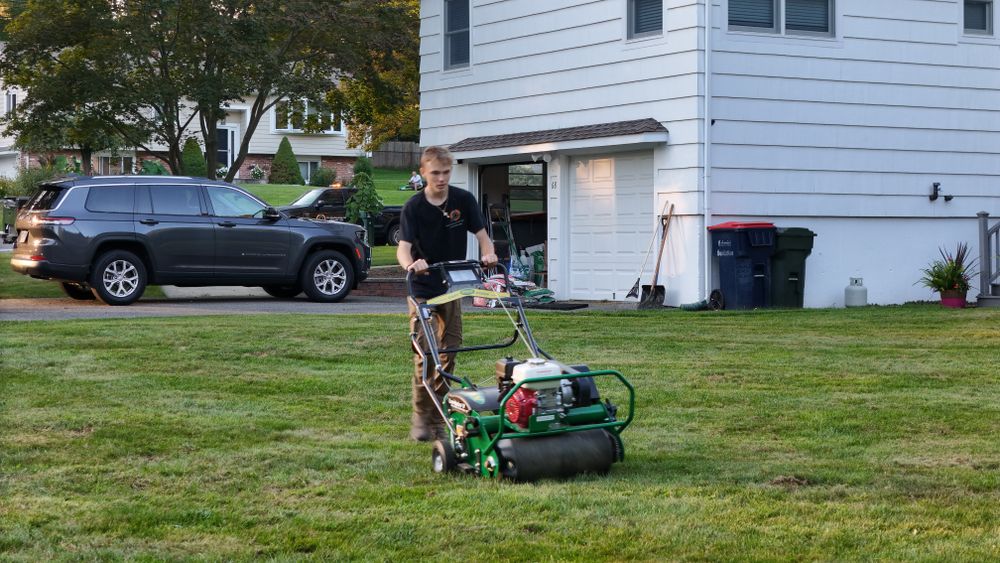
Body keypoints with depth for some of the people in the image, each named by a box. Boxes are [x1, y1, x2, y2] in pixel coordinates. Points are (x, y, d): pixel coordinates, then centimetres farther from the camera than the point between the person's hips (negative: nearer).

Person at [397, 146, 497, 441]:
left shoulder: (464, 200, -3)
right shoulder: (414, 207, -11)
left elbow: (481, 234, -4)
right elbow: (403, 247, -20)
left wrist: (488, 253, -27)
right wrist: (410, 263, -43)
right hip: (422, 290, -3)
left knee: (449, 353, 6)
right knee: (425, 353, -11)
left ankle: (438, 416, 16)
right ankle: (420, 418, -4)